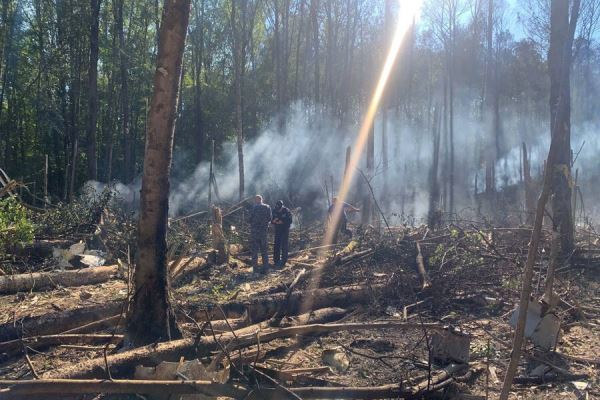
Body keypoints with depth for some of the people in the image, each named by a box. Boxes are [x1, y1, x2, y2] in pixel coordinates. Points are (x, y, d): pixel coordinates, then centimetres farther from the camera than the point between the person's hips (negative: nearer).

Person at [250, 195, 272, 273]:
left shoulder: (254, 208, -13)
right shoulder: (267, 207, 2)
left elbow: (250, 219, -11)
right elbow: (269, 219, 6)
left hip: (255, 230, -4)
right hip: (264, 230, 5)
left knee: (254, 250, 3)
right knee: (264, 249, 14)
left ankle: (255, 268, 2)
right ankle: (265, 267, 14)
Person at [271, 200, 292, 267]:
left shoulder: (286, 211, -14)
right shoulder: (274, 211, -4)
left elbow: (289, 221, -11)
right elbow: (271, 220, 4)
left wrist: (282, 222, -23)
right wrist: (274, 220, -19)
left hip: (285, 230, -3)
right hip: (277, 230, 4)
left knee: (284, 246, -4)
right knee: (276, 245, 2)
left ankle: (283, 260, 2)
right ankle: (276, 260, 10)